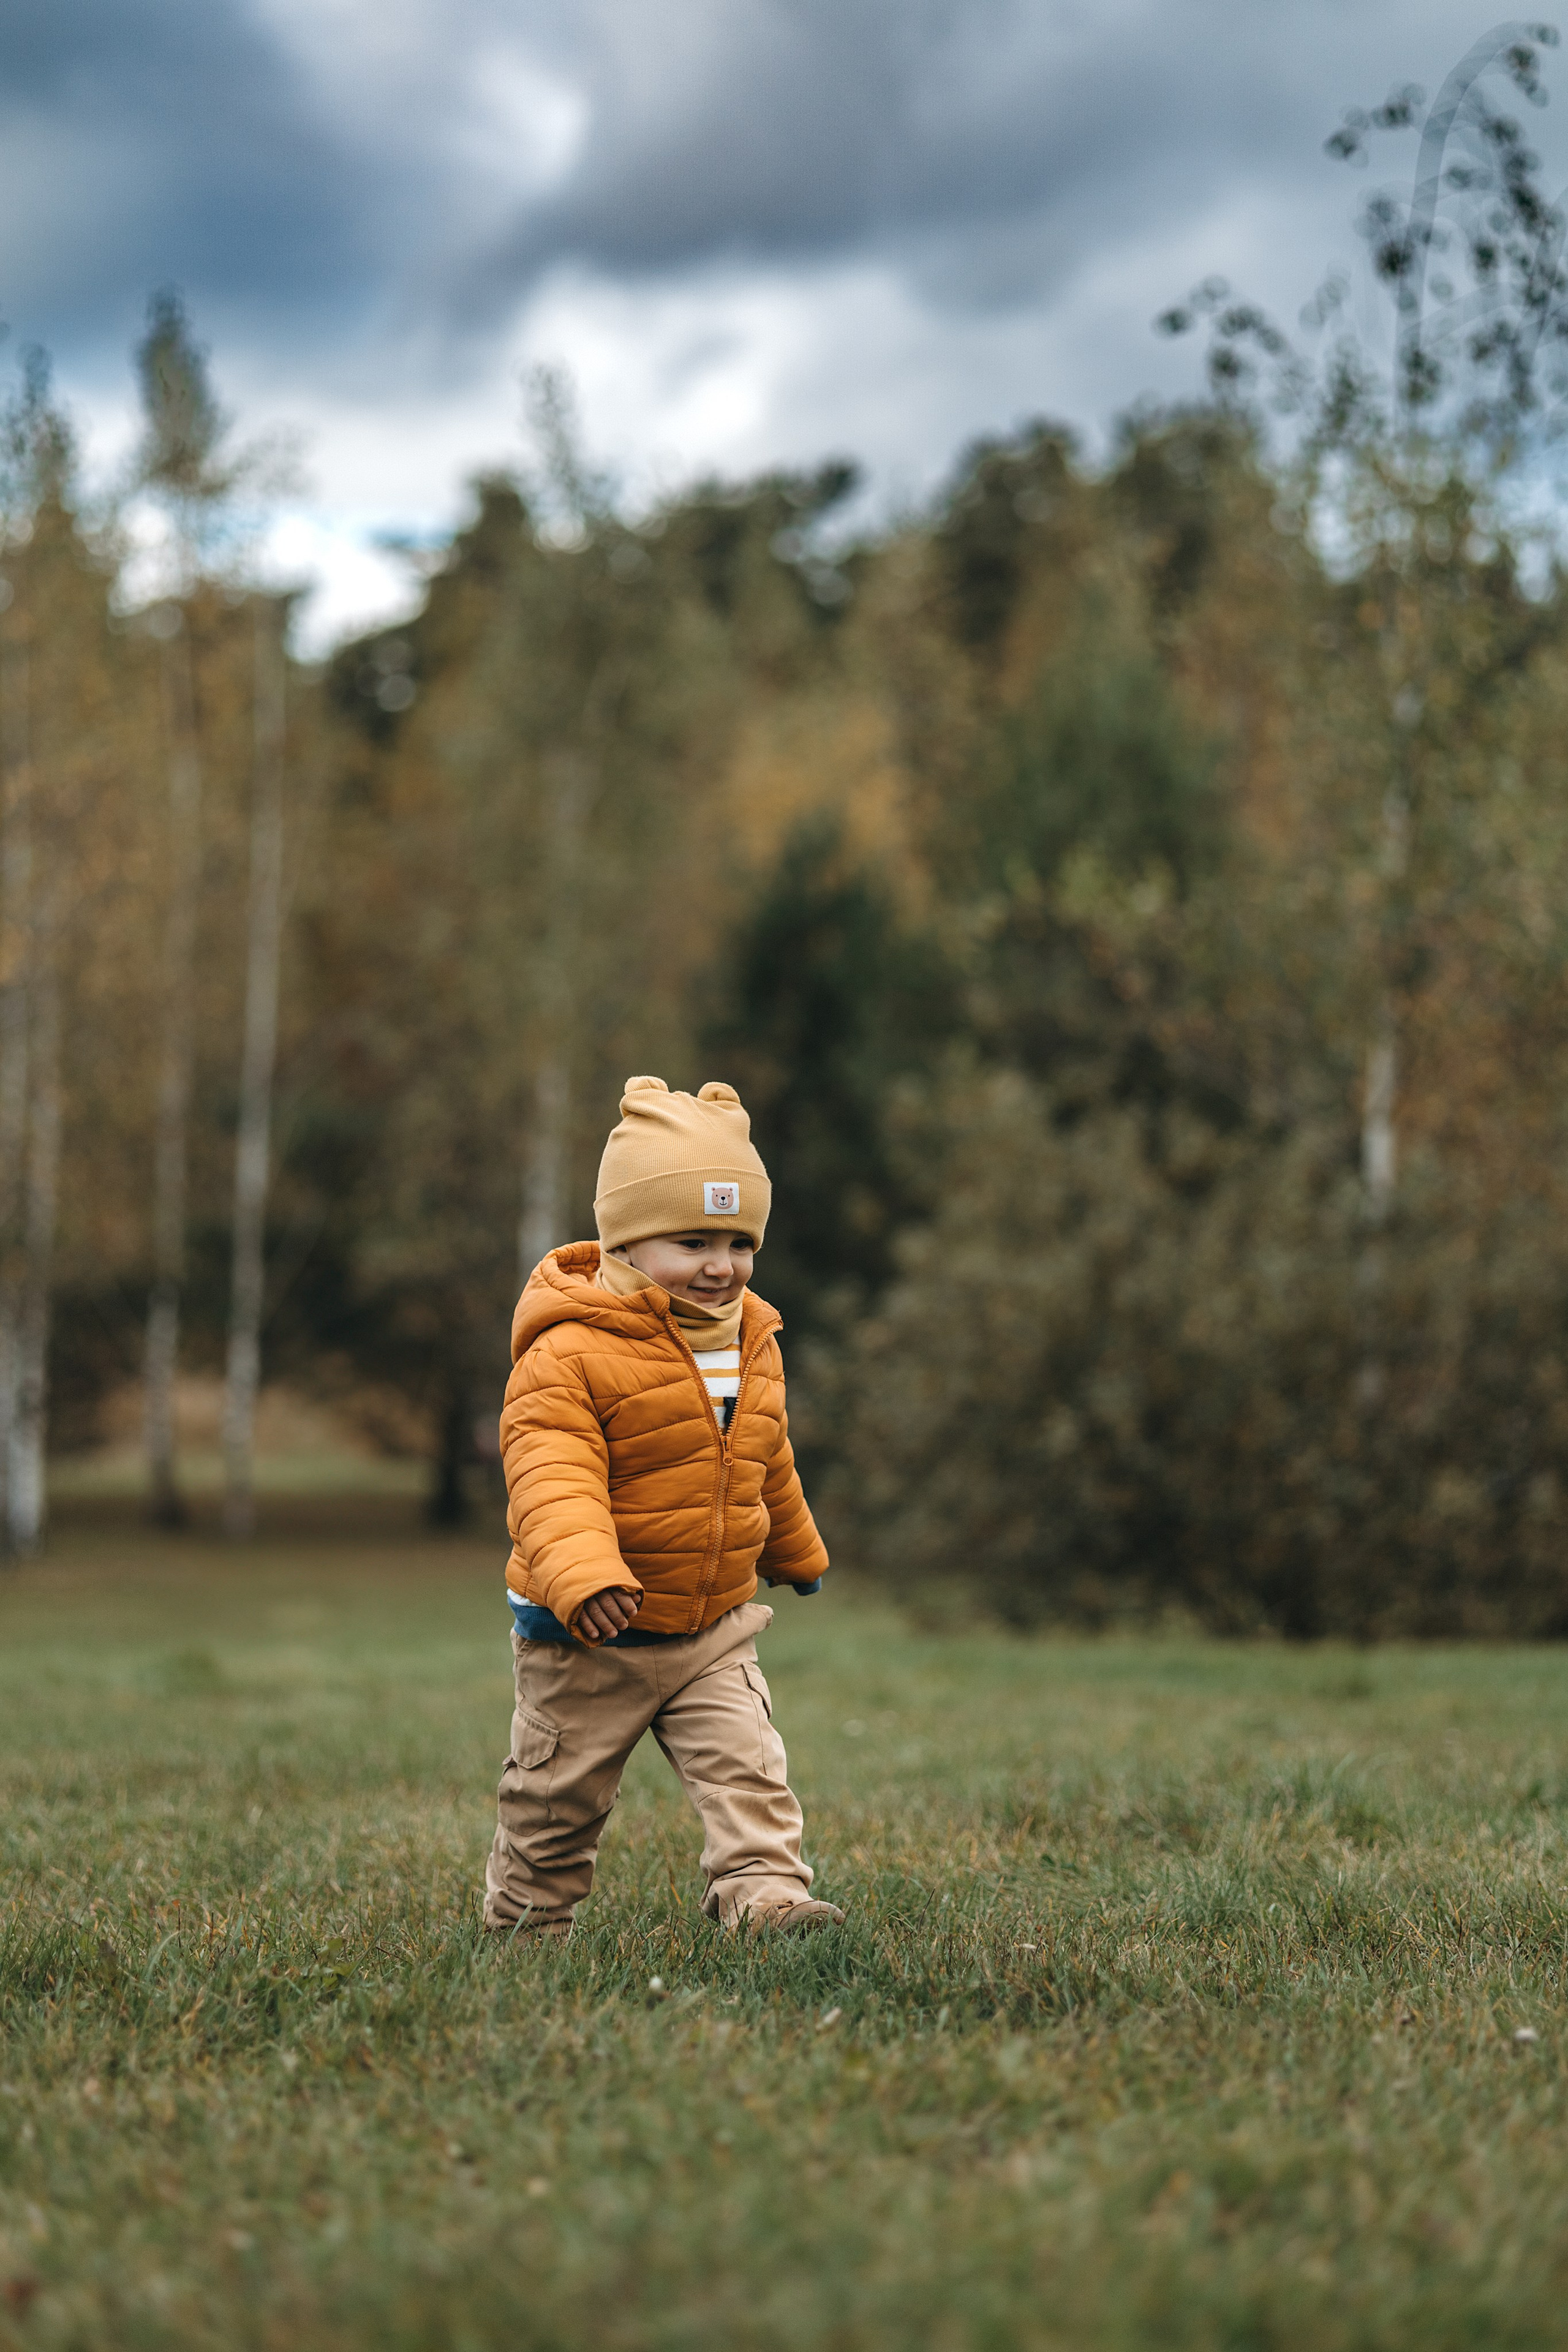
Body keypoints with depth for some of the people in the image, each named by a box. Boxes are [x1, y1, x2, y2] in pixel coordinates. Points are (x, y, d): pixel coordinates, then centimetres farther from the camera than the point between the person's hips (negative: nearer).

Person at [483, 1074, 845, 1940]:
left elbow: (766, 1464, 22)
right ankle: (526, 1920, 27)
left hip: (716, 1626, 5)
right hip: (591, 1639, -5)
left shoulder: (753, 1346, 4)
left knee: (747, 1767, -9)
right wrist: (581, 1575, -47)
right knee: (559, 1793, 9)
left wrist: (795, 1552, 35)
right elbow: (551, 1477, -31)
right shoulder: (571, 1353, -20)